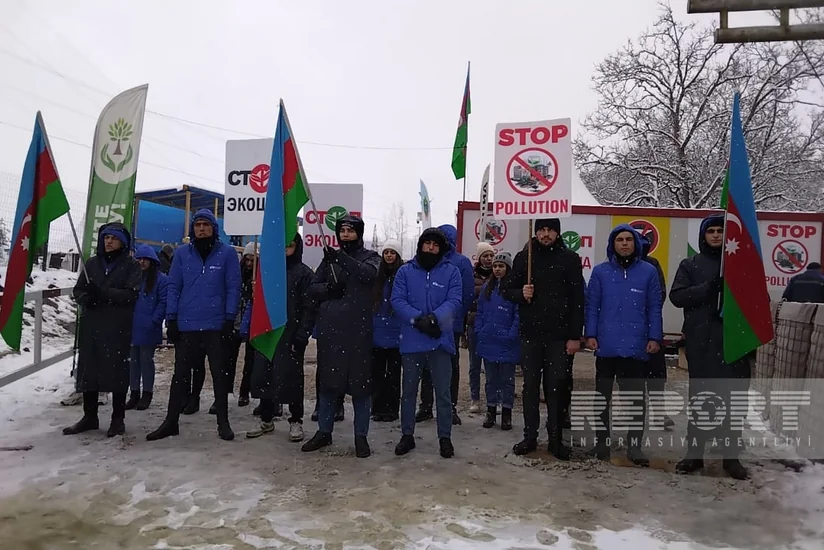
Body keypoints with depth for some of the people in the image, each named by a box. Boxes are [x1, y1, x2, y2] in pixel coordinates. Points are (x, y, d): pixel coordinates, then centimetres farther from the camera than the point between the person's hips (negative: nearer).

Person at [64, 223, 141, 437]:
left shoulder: (131, 265, 0)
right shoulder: (92, 263, 14)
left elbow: (132, 293, -11)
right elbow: (78, 289, 14)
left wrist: (103, 293, -22)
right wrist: (85, 298, -9)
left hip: (118, 327, -5)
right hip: (90, 325, 5)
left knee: (117, 370, -1)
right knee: (88, 369, 8)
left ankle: (118, 419, 10)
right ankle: (89, 416, 21)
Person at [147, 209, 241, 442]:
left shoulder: (227, 253, -1)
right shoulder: (182, 253, 5)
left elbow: (233, 288, -3)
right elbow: (173, 287, 5)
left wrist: (230, 318, -9)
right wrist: (171, 319, -1)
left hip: (216, 325, -2)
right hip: (186, 325, 2)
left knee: (219, 374, 7)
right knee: (181, 374, 11)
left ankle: (223, 422, 17)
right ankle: (171, 421, 23)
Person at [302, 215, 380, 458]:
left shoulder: (370, 257, 4)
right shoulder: (330, 258, 14)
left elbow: (369, 274, -19)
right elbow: (312, 288, 11)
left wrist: (343, 259, -32)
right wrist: (328, 288, -10)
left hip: (358, 330, -3)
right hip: (330, 329, 3)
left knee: (361, 383, 2)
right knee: (328, 382, 11)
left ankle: (361, 435, 14)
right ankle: (324, 431, 24)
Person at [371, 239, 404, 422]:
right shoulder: (376, 275, 7)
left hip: (395, 333, -4)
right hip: (376, 333, 4)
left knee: (393, 373, 6)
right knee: (377, 372, 9)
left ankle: (392, 409, 15)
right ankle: (378, 408, 18)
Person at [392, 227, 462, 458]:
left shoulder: (451, 271, 1)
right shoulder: (405, 271, 4)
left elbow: (454, 301, -9)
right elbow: (397, 300, -6)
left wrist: (434, 318, -26)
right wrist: (418, 319, -21)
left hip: (441, 340, -1)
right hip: (412, 341, 1)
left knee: (443, 392, 7)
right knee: (409, 390, 12)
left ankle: (445, 437, 21)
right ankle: (407, 435, 26)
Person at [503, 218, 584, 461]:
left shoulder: (570, 259, 0)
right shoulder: (523, 257, 5)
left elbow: (577, 300, -1)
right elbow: (508, 290, 10)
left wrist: (575, 336, -6)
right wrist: (521, 293, -13)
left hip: (559, 335, -1)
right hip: (530, 334, 2)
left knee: (556, 387, 5)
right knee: (530, 386, 8)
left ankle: (556, 439, 17)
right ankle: (530, 436, 19)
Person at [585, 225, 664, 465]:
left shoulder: (648, 271, 2)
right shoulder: (600, 271, 3)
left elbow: (655, 308, 3)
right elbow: (592, 306, 2)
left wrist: (655, 337, -3)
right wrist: (590, 334, -4)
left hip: (636, 347, -1)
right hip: (606, 346, 1)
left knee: (635, 397, 5)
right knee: (603, 396, 11)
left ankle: (634, 445, 15)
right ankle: (601, 441, 23)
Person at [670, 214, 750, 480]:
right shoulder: (690, 265, 8)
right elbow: (676, 296, -3)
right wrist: (708, 288, -17)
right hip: (701, 342, -1)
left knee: (734, 398, 6)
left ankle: (731, 455, 19)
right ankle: (694, 452, 14)